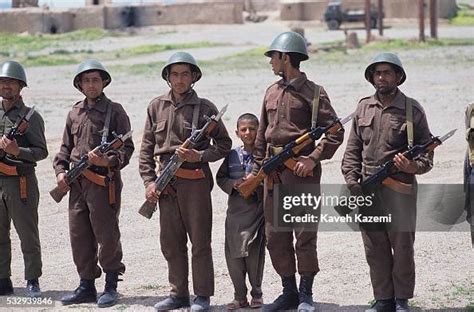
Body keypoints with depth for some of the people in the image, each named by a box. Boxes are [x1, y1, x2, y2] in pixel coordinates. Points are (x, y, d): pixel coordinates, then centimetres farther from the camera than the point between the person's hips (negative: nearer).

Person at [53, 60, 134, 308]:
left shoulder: (114, 111, -2)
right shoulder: (74, 113, 14)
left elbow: (127, 147, -5)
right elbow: (65, 147, 20)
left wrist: (109, 161, -21)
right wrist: (60, 171, 5)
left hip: (104, 182, -6)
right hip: (77, 183, 6)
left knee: (107, 235, -2)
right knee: (79, 235, 8)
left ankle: (111, 287, 8)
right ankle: (87, 285, 18)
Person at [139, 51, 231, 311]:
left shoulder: (205, 108, -1)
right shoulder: (157, 107, 8)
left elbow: (224, 144, 4)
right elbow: (146, 148, 10)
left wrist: (200, 156, -12)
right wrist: (149, 181, 2)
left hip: (196, 181, -4)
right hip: (166, 183, 4)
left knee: (200, 241, 1)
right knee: (170, 242, 9)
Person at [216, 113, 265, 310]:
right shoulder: (232, 155, 9)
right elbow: (220, 177, 12)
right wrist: (233, 184, -6)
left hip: (257, 208, -4)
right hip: (235, 209, 4)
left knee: (253, 251, -5)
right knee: (233, 253, 4)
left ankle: (256, 294, 10)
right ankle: (239, 296, 14)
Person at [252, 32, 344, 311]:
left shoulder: (313, 93, -5)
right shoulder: (272, 92, 15)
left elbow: (335, 133, -8)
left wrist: (313, 159, -17)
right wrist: (258, 168, 15)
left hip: (302, 171, -7)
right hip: (273, 171, 7)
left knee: (305, 234, -3)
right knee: (275, 236, 7)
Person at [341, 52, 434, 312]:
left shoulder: (412, 110, 0)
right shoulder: (363, 108, 11)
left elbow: (427, 150, 2)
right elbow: (353, 149, 13)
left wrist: (415, 167, -19)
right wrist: (352, 180, 1)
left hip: (400, 188, -3)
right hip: (367, 190, 4)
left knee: (402, 246, 1)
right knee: (374, 248, 7)